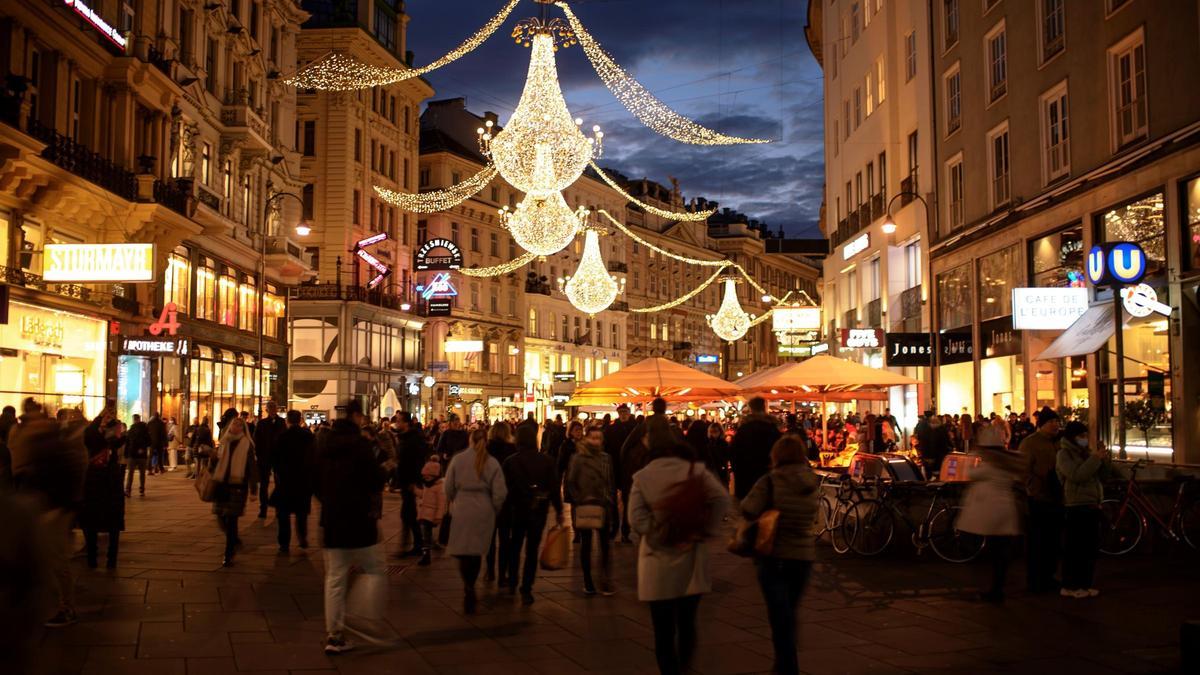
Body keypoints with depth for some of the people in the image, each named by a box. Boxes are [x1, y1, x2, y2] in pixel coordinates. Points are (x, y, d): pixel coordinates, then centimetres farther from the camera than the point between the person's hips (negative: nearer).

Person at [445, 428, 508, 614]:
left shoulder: (458, 459, -4)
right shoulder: (492, 463, -4)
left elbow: (449, 487, 0)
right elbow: (500, 493, -6)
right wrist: (494, 511, 10)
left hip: (461, 510, -1)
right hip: (484, 512, 1)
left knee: (463, 550, 4)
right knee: (477, 551, 14)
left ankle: (468, 588, -15)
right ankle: (470, 590, 23)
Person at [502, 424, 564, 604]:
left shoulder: (510, 462, -8)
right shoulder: (547, 461, -7)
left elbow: (505, 488, -6)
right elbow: (555, 487, -5)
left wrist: (504, 508, 5)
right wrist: (559, 511, 2)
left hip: (517, 509, 0)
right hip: (539, 510, 0)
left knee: (515, 547, 21)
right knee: (532, 550, 4)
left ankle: (512, 583, 25)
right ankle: (526, 589, 0)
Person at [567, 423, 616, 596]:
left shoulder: (606, 458, 5)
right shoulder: (577, 458, -3)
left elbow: (612, 482, 12)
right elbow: (570, 483, 0)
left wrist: (610, 499, 3)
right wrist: (579, 500, -7)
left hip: (603, 506, 2)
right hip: (584, 506, -2)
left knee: (605, 543, -1)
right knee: (586, 544, 6)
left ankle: (605, 579, 6)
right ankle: (587, 580, 14)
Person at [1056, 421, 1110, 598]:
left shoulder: (1086, 453, 17)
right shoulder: (1064, 454, -5)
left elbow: (1103, 477, 15)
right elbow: (1077, 475, -20)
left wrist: (1106, 461, -2)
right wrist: (1095, 459, -18)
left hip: (1092, 506, 8)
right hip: (1075, 507, -7)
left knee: (1092, 548, 10)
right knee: (1075, 548, -5)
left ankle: (1086, 584, 20)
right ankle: (1070, 586, 2)